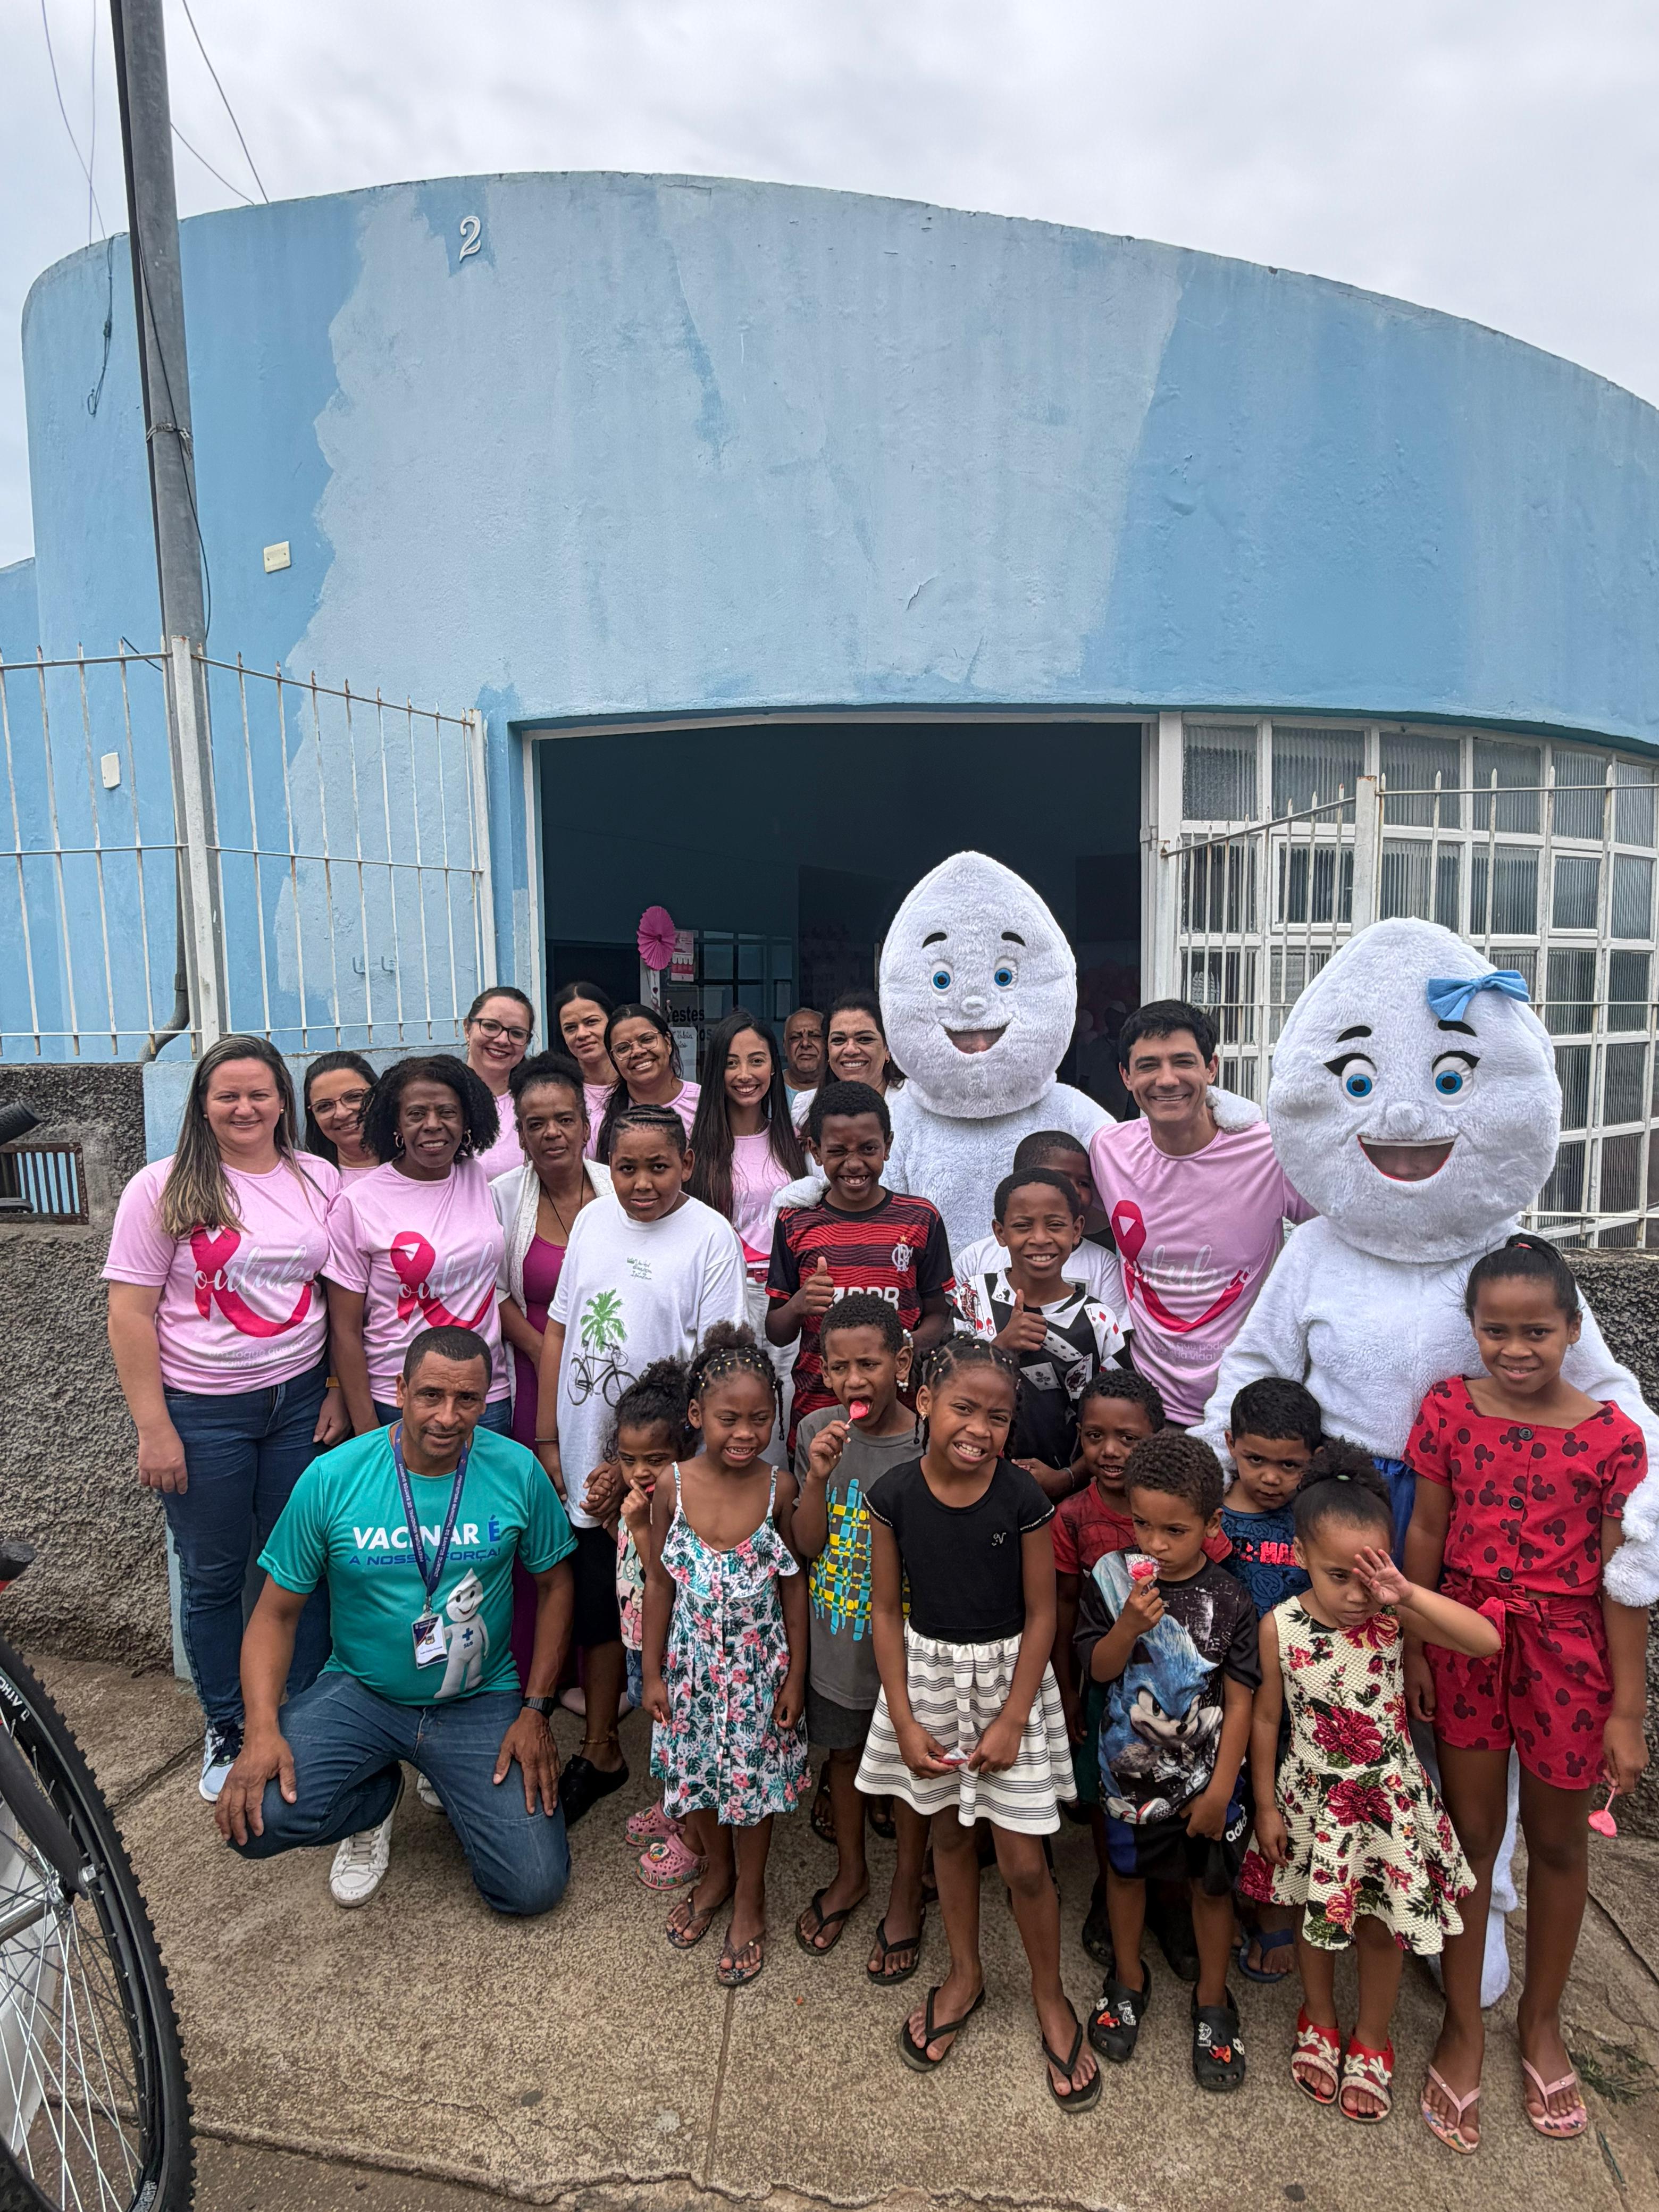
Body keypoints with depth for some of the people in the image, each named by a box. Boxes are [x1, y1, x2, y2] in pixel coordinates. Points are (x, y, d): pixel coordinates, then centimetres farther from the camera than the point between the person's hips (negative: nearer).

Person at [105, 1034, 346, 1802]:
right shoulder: (164, 1188, -6)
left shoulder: (320, 1181, 2)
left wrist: (341, 1392, 1)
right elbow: (130, 1313, -8)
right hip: (202, 1413, -2)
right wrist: (153, 1428, -11)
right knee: (212, 1577, 13)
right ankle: (225, 1730, 32)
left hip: (301, 1401, 2)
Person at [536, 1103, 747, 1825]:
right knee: (594, 1605, 15)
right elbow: (558, 1332, 9)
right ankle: (599, 1752, 34)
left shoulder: (711, 1237, -12)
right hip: (584, 1465, 4)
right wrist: (547, 1443, 7)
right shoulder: (592, 1221, 4)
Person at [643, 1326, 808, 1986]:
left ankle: (750, 1896, 40)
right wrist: (654, 1673, 1)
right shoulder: (673, 1488, -15)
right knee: (695, 1774, 19)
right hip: (692, 1663, 1)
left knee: (754, 1778, 14)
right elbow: (659, 1585, -4)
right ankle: (716, 1871, 48)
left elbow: (793, 1586, -7)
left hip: (759, 1664, -1)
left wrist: (795, 1676, -3)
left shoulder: (779, 1488, -17)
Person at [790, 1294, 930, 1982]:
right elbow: (808, 1546, -7)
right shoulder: (817, 1432, -10)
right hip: (836, 1638, 3)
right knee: (843, 1751, 23)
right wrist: (818, 1478, -23)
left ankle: (906, 1892, 41)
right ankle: (851, 1872, 49)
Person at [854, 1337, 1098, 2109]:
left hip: (1008, 1676, -2)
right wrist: (904, 1721, -6)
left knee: (1023, 1861, 4)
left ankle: (1051, 2000, 32)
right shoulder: (894, 1495, -15)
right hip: (926, 1675, 2)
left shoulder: (1023, 1499, -19)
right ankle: (965, 1975, 44)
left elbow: (1041, 1615, -10)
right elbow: (886, 1610, -5)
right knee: (948, 1832, 20)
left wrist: (1011, 1721, -10)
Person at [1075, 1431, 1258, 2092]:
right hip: (1130, 1770, 1)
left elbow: (1238, 1702, -10)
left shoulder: (1228, 1602, -17)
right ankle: (1128, 1979, 45)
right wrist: (1129, 1627, -30)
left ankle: (1212, 2001, 40)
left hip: (1203, 1777, -1)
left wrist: (1220, 1789, -9)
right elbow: (1097, 1669, -11)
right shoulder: (1113, 1580, -15)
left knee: (1211, 1885, 16)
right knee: (1126, 1871, 21)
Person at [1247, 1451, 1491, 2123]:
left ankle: (1372, 2040, 44)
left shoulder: (1393, 1613, -20)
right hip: (1312, 1799, 0)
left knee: (1382, 1925, 17)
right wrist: (1266, 1806, -1)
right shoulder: (1280, 1626, -20)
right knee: (1316, 1916, 21)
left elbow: (1487, 1640, -31)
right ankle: (1318, 2021, 49)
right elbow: (1266, 1718, -7)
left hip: (1387, 1797, 0)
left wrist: (1409, 1593, -41)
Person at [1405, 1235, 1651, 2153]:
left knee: (1557, 1840, 17)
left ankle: (1541, 2020, 40)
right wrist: (1412, 1650, 0)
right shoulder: (1447, 1411, -7)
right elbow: (1425, 1534, -1)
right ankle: (1463, 2023, 32)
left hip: (1565, 1648, 0)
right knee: (1471, 1832, 13)